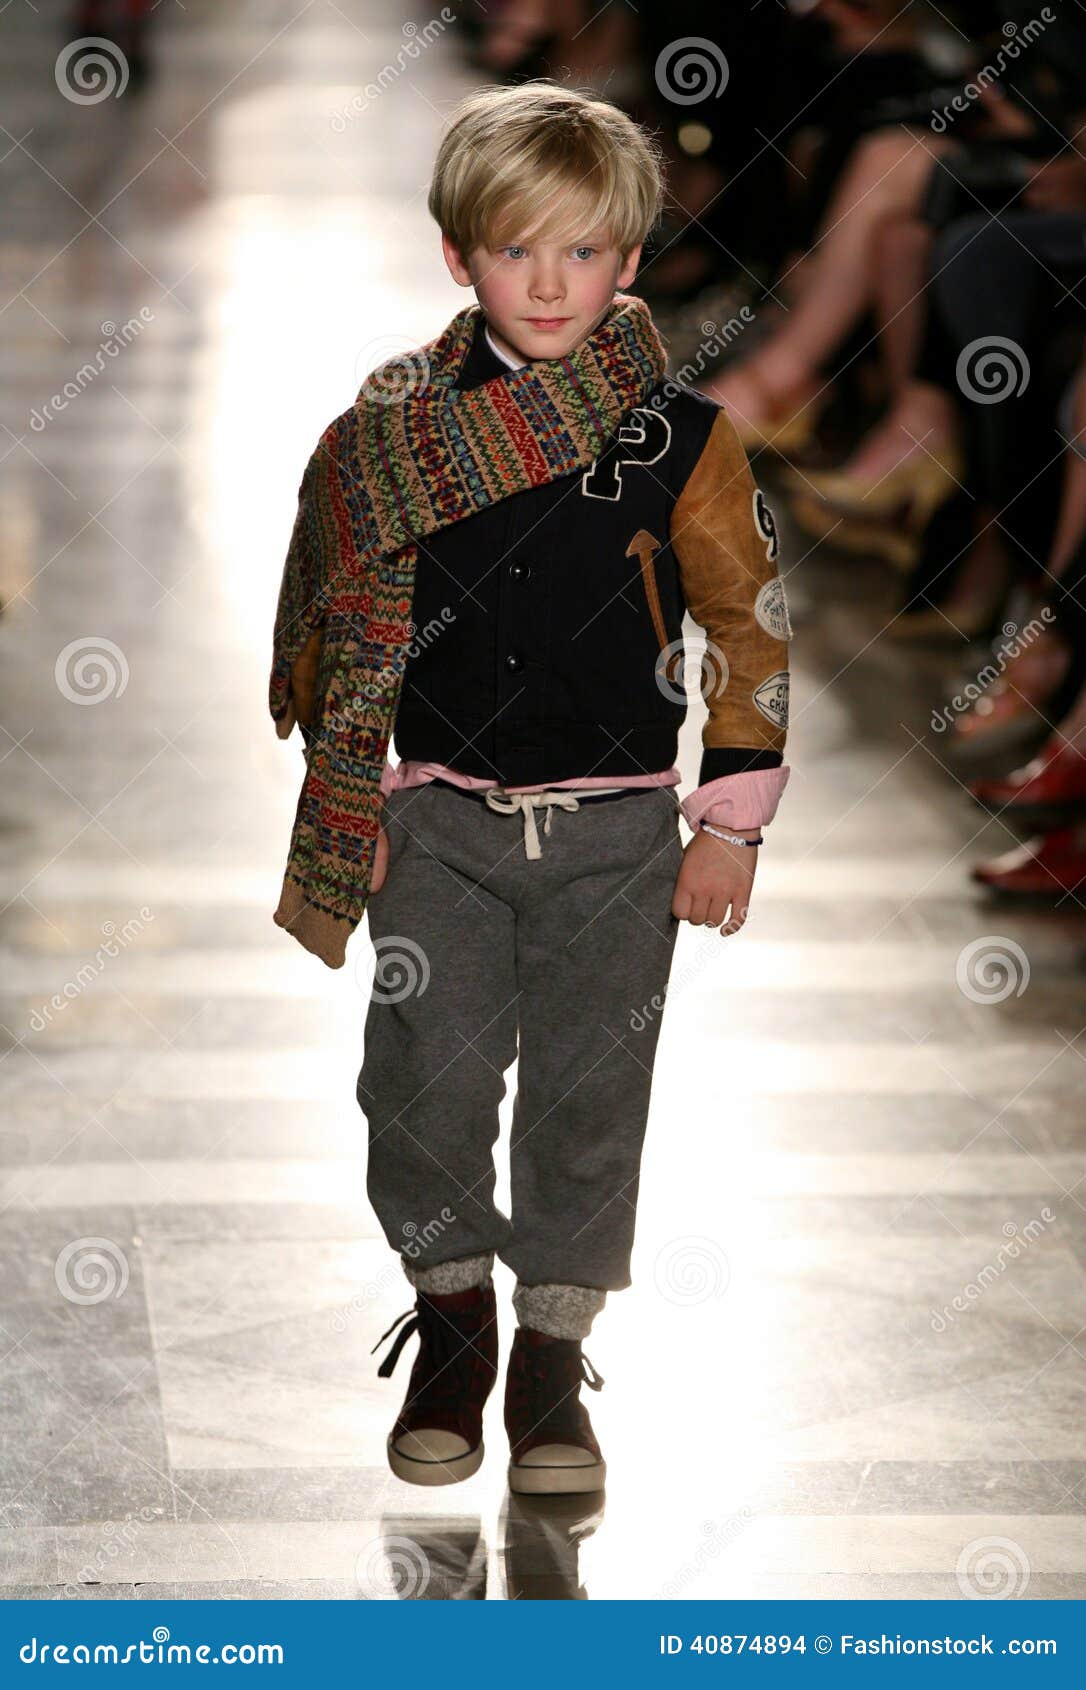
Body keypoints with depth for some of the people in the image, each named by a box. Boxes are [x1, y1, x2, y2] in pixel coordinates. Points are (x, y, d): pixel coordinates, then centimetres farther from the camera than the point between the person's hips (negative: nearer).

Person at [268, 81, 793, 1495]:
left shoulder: (681, 437, -6)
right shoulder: (393, 432, -1)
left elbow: (753, 624, 1)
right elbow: (350, 624, 9)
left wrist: (733, 820, 0)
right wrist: (354, 805, 8)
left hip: (615, 831, -1)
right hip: (441, 820, 1)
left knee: (588, 1098, 4)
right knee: (424, 1085, 0)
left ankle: (553, 1353, 20)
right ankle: (452, 1316, 22)